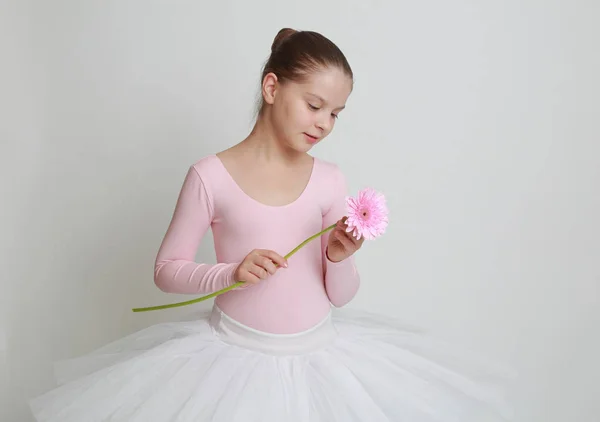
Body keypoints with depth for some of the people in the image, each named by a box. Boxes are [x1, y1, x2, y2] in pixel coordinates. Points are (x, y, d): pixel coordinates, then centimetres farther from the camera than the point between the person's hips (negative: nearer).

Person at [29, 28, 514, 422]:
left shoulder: (330, 180, -2)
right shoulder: (211, 175, -10)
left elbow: (340, 297, 2)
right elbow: (167, 269, -3)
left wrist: (339, 258, -18)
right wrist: (231, 273, -19)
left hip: (318, 355, 3)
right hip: (235, 354, -2)